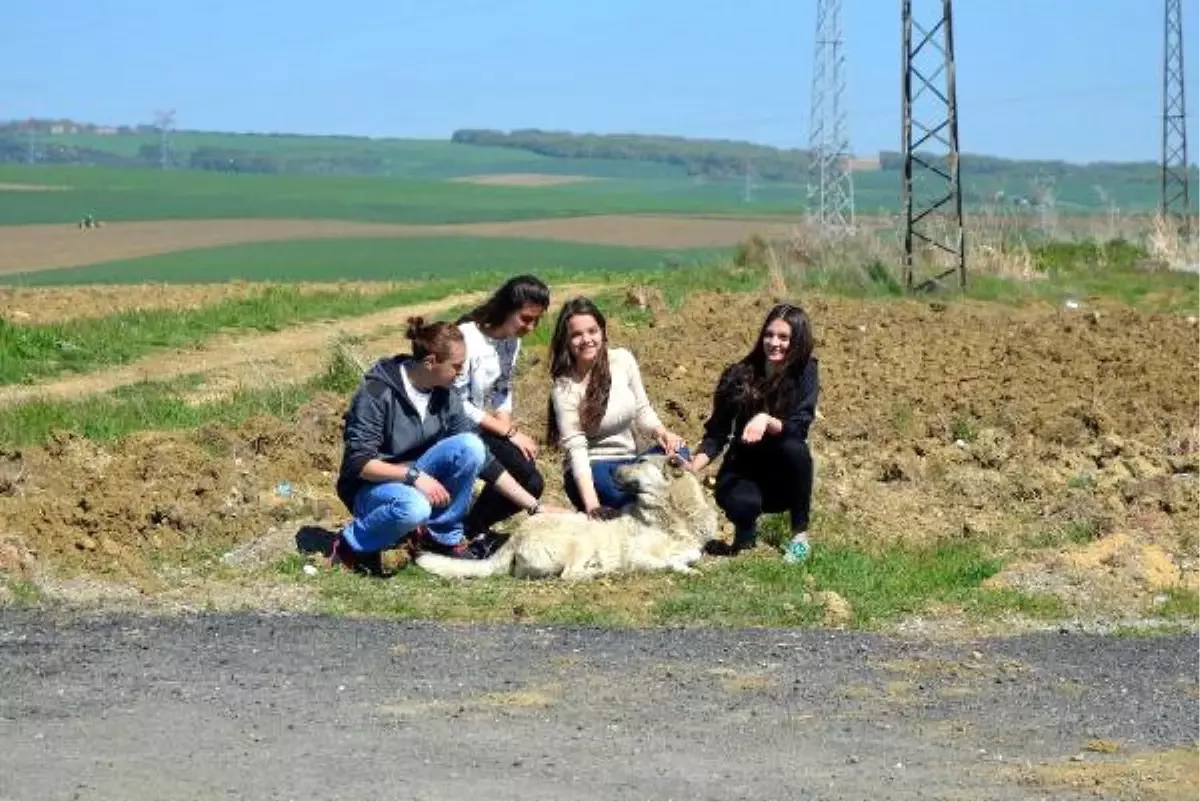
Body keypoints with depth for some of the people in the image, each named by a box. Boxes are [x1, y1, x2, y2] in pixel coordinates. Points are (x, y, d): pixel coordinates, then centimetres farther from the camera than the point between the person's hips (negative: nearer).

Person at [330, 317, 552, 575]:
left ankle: (443, 537, -6)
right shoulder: (377, 393, -21)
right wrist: (414, 475, -34)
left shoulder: (445, 396, -4)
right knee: (414, 507, -40)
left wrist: (534, 506, -6)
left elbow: (481, 458, -2)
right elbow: (358, 462, -23)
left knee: (470, 446, -20)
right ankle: (351, 543, -10)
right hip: (372, 486, -6)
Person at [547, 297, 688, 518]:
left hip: (629, 462, 5)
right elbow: (576, 449, -22)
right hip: (591, 470, -5)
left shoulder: (623, 360, -2)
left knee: (677, 455, -25)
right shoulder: (564, 388, -14)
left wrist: (660, 432, -16)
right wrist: (592, 505, -34)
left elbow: (642, 410, 8)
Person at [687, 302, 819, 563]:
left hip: (784, 477, 1)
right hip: (743, 471, 0)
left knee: (795, 448, -33)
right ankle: (746, 527, 5)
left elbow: (798, 428, -20)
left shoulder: (805, 373, -9)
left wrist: (767, 420, -39)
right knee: (741, 503, -35)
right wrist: (692, 469, -23)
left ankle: (800, 533, -14)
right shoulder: (738, 376, -8)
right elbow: (715, 434, -7)